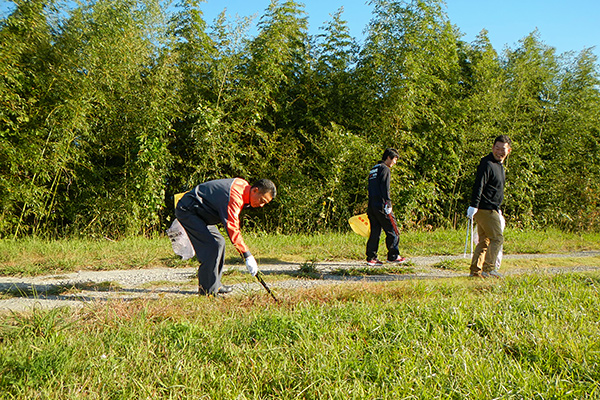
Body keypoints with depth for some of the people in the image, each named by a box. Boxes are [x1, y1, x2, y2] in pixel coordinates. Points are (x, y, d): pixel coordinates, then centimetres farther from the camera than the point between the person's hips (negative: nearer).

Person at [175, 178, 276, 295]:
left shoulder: (244, 186, 2)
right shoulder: (234, 196, -29)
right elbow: (232, 228, -35)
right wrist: (248, 255, -36)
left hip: (199, 212, 11)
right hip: (187, 210, -11)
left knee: (219, 242, 9)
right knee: (213, 245, -18)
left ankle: (215, 285, 14)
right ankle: (208, 289, -10)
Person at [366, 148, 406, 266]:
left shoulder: (373, 169, 22)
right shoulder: (385, 169, -6)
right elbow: (384, 187, -16)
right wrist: (388, 203, -18)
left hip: (371, 206, 9)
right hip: (381, 205, -9)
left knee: (375, 231, 8)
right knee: (392, 230, 1)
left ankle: (371, 257, 5)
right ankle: (393, 256, 6)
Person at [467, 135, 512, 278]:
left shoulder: (499, 165, 20)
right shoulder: (487, 164, -12)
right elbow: (478, 185, -21)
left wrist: (498, 209, 30)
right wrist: (473, 206, -29)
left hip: (491, 209, 10)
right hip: (485, 209, -10)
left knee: (484, 240, 10)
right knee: (497, 238, -7)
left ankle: (475, 270, 13)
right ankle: (489, 269, -3)